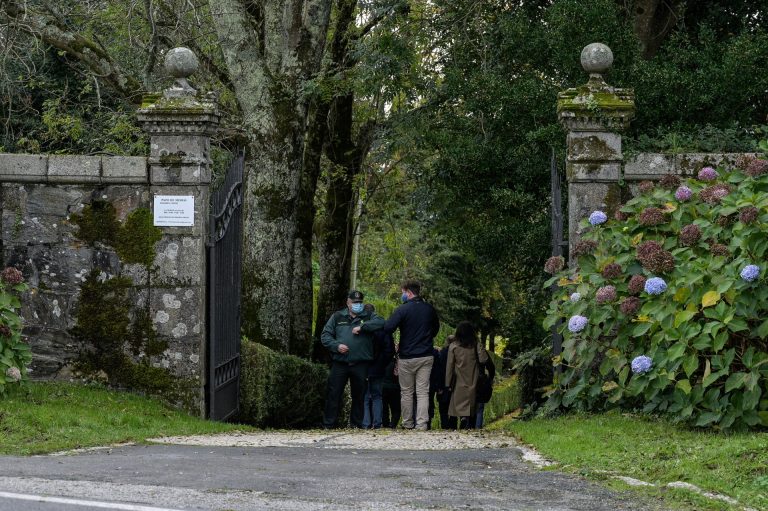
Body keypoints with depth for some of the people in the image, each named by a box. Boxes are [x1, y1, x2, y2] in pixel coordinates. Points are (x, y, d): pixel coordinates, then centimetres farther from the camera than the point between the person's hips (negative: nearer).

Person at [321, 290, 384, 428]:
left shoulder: (368, 317, 11)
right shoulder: (338, 317, 14)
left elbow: (380, 322, -9)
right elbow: (325, 335, 11)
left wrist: (362, 327, -16)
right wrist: (336, 345, -7)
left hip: (360, 364, 0)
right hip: (339, 364, 0)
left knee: (359, 396, 6)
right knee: (333, 394, -3)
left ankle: (356, 424, 15)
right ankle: (328, 425, 1)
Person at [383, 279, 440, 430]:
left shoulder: (402, 310, -12)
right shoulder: (429, 309, 5)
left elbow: (387, 328, -19)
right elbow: (436, 327, 21)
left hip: (407, 357, -4)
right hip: (426, 357, 4)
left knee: (406, 392, 9)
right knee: (423, 392, 3)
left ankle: (408, 424, 12)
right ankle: (422, 424, -6)